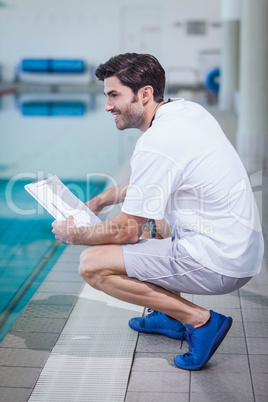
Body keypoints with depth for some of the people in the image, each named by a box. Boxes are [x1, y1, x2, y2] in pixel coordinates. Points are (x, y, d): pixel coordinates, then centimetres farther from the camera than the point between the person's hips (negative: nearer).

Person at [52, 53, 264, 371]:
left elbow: (128, 231, -15)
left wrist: (72, 234, 1)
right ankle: (171, 317, 26)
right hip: (245, 249, 10)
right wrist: (100, 200, 20)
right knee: (151, 203, 31)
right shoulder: (186, 109, 7)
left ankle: (200, 320, -5)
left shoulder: (156, 143, -21)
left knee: (92, 264, -10)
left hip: (218, 266, -10)